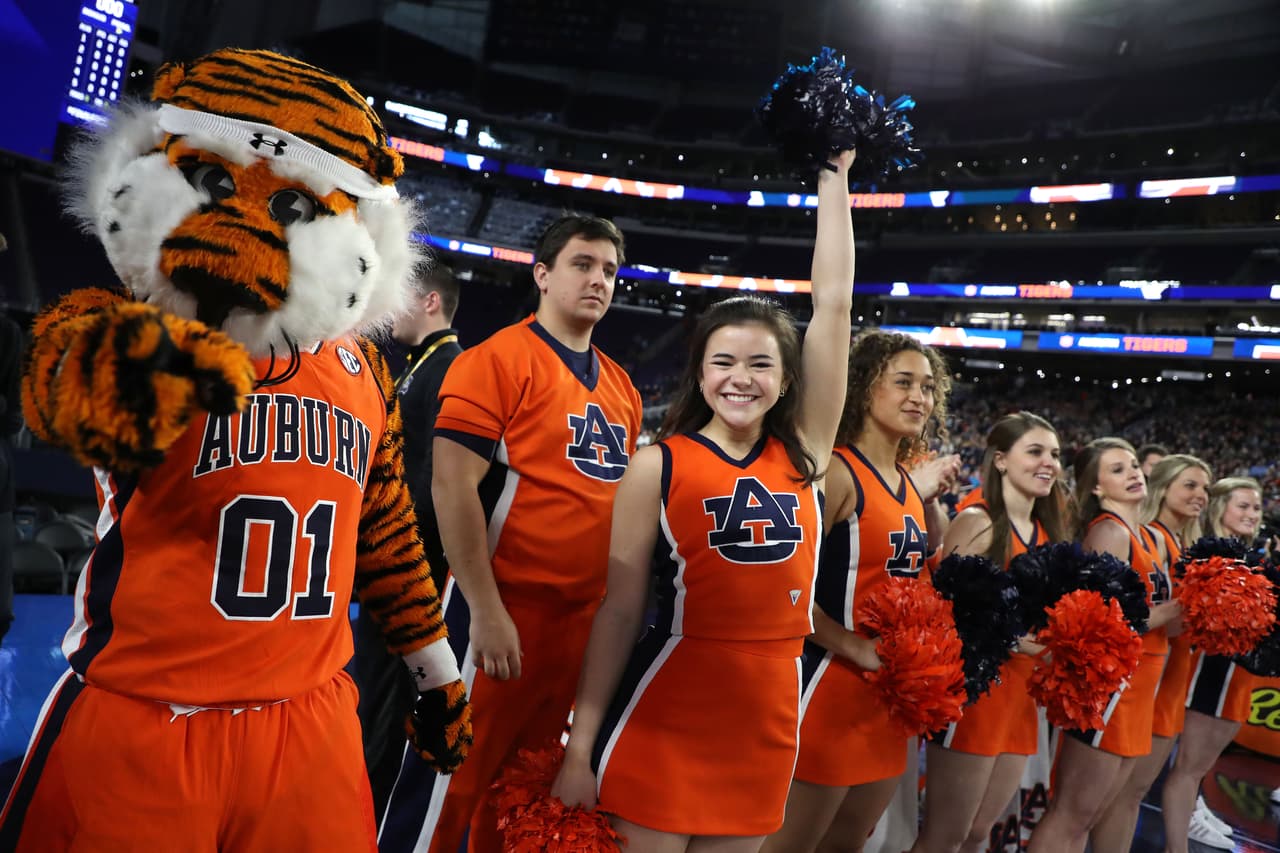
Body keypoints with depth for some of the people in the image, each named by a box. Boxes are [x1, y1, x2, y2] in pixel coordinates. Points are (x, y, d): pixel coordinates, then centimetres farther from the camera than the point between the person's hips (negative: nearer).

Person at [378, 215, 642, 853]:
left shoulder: (622, 387, 12)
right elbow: (452, 487, -15)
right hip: (502, 612, -6)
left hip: (585, 620, 7)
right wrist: (487, 611, -17)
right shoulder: (496, 358, -8)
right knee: (451, 781, 4)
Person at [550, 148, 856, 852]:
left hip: (767, 722, 4)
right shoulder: (658, 466, -7)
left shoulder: (803, 453, 0)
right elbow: (619, 609, -6)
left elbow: (833, 303, -1)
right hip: (661, 723, -3)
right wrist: (581, 745, -6)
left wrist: (835, 179, 4)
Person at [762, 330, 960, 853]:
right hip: (836, 684, -8)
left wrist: (929, 499, 7)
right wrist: (858, 649, -21)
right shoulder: (837, 471, -16)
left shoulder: (907, 481, 9)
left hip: (892, 690, 9)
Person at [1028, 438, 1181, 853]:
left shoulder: (1151, 539, 14)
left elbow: (1150, 610, 14)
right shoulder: (1108, 531, -14)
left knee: (1104, 806, 21)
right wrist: (1181, 607, -14)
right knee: (1072, 815, -4)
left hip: (1137, 686, 9)